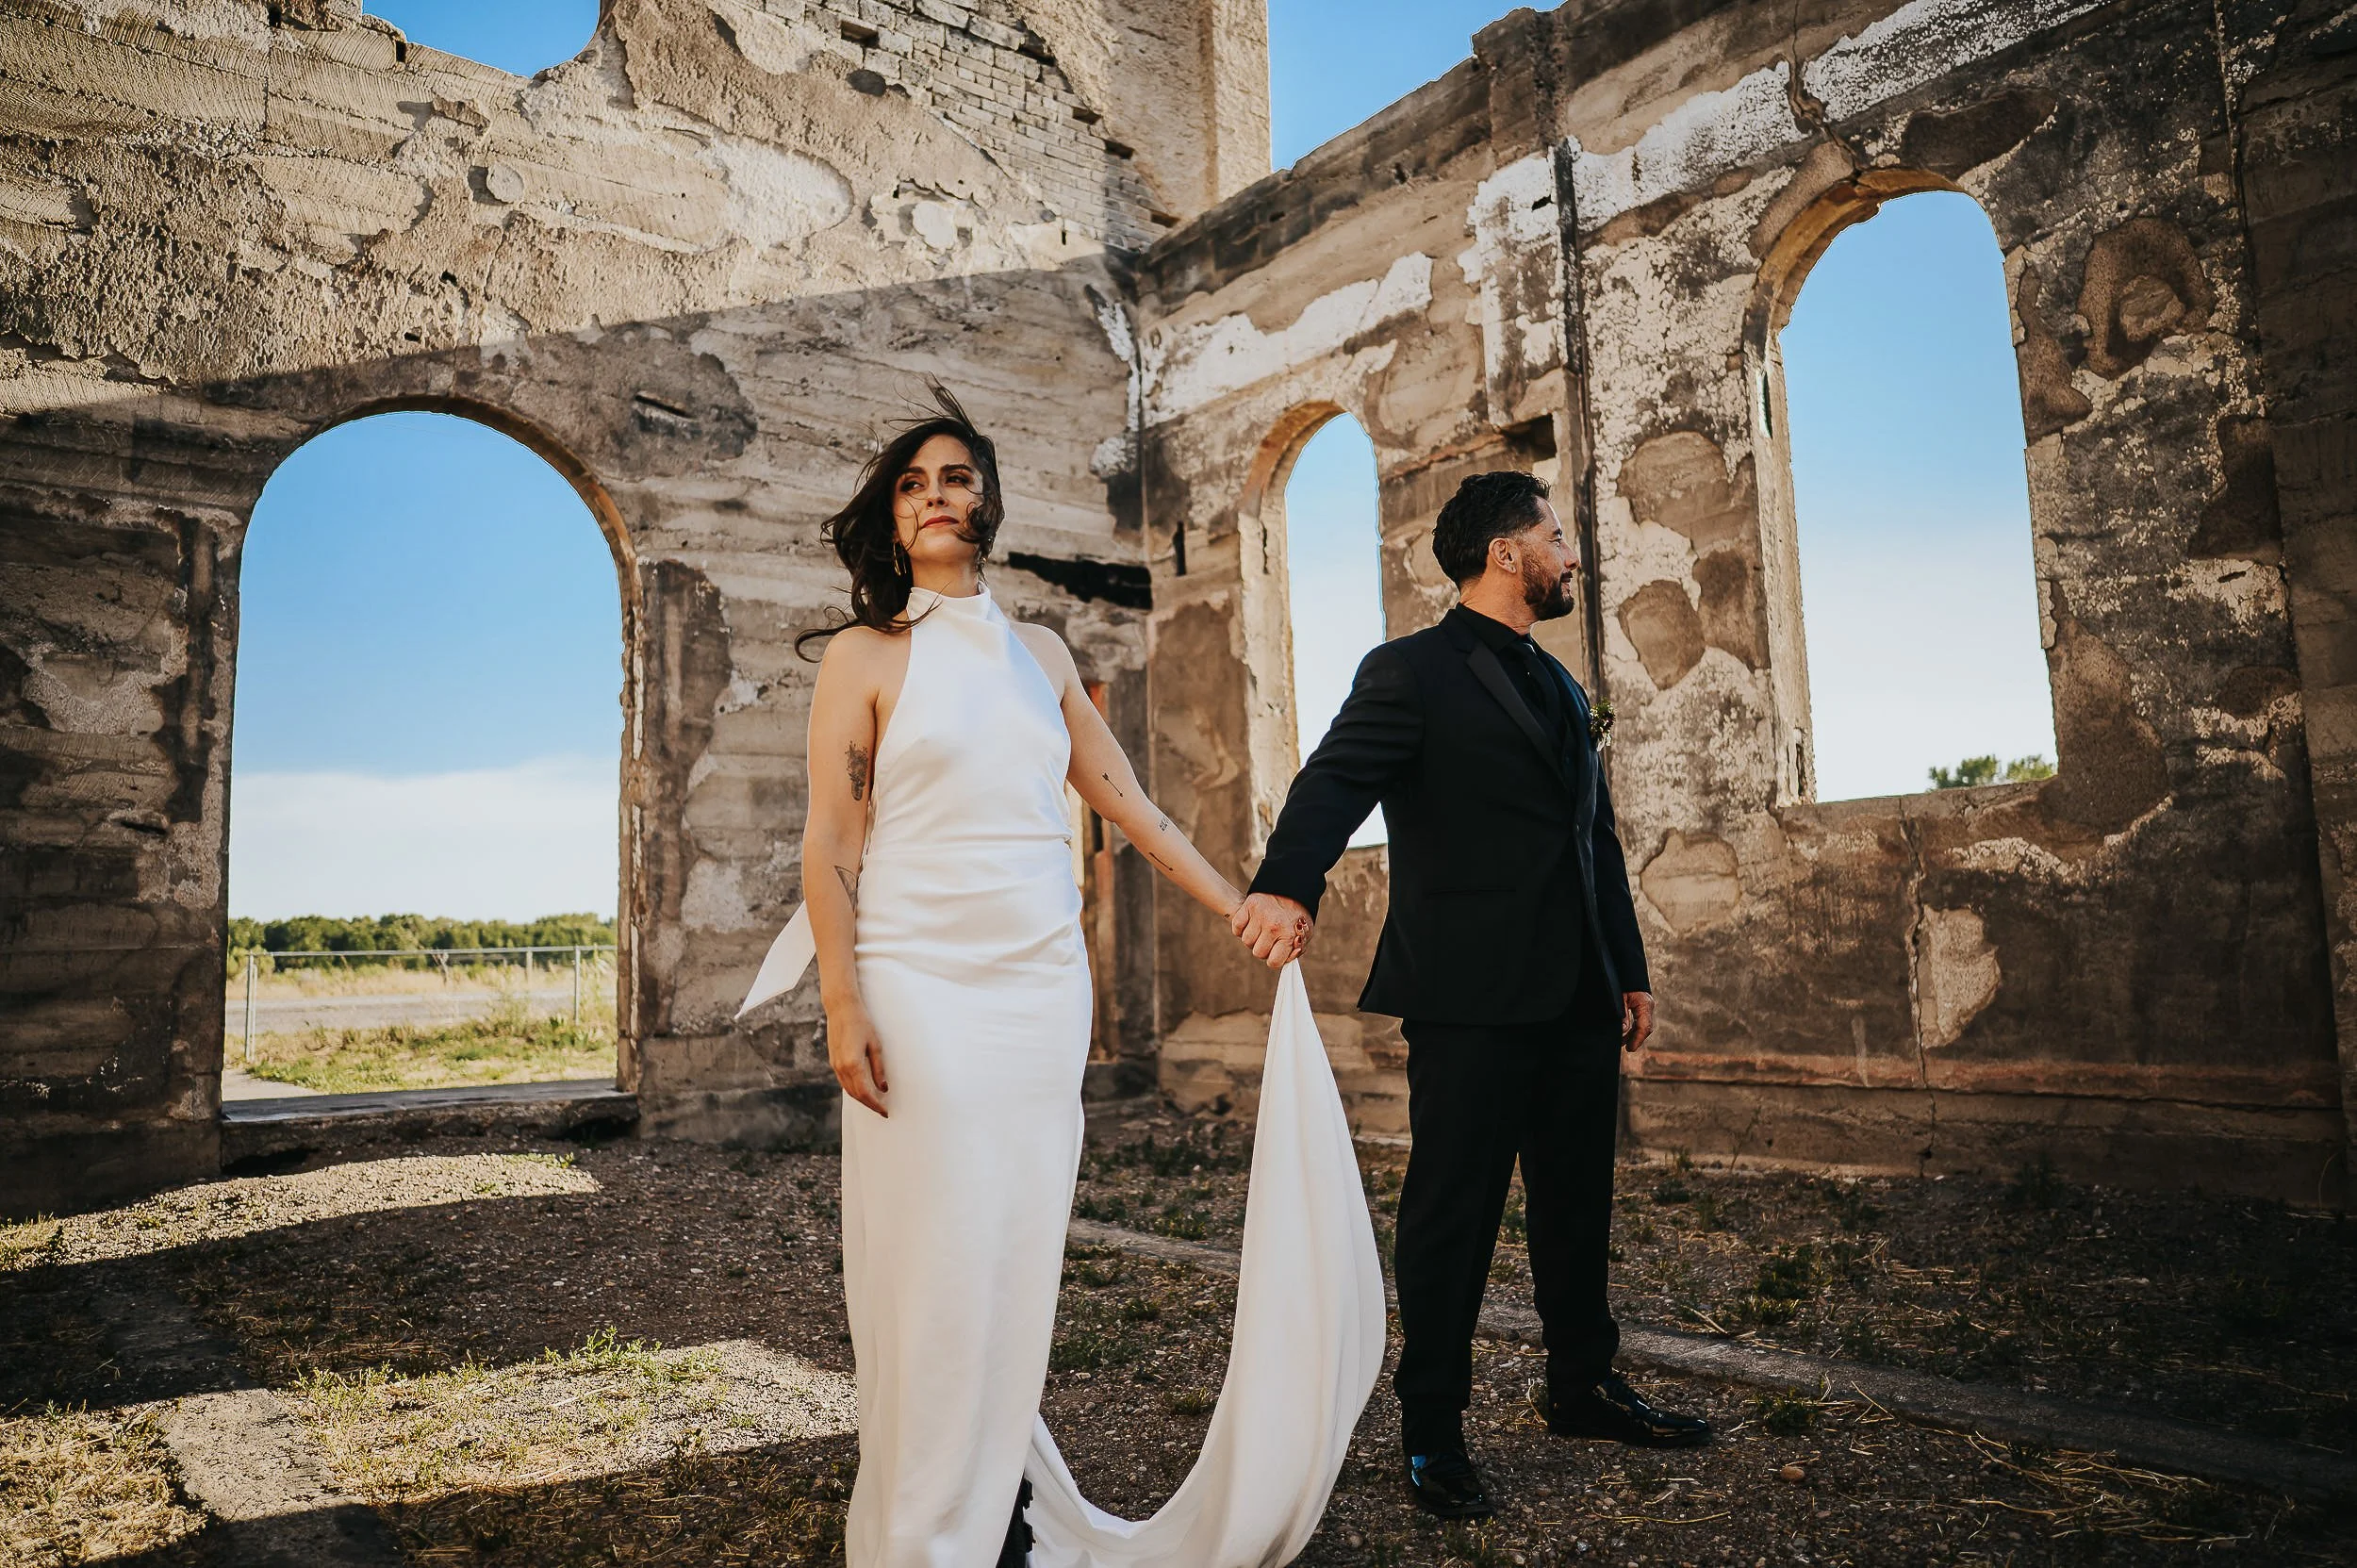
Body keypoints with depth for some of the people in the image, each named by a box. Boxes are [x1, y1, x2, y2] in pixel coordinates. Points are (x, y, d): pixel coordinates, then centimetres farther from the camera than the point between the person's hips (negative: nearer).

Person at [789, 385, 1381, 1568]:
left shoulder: (1039, 656, 13)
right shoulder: (865, 655, 1)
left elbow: (1126, 802, 16)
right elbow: (830, 842, -5)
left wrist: (1244, 911, 15)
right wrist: (844, 1006, -14)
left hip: (1042, 987, 4)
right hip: (922, 988, -4)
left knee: (1019, 1256, 8)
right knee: (934, 1259, 0)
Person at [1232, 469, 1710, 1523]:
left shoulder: (1558, 685, 20)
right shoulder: (1412, 673, -5)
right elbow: (1337, 779, -21)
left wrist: (1629, 968, 21)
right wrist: (1289, 883, -40)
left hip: (1575, 998, 8)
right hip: (1471, 998, -7)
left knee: (1577, 1200, 17)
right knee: (1454, 1208, 1)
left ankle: (1583, 1387, 35)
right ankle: (1433, 1429, 15)